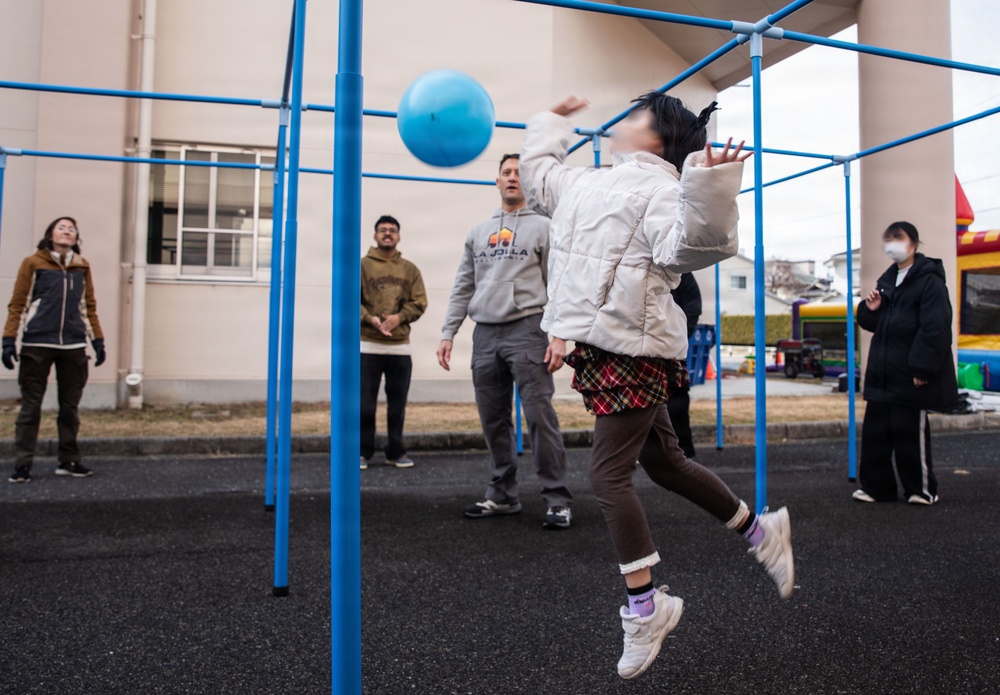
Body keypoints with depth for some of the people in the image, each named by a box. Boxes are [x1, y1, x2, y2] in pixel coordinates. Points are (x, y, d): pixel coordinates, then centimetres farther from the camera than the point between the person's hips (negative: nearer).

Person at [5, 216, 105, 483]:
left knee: (70, 406, 7)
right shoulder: (32, 263, 4)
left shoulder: (82, 267, 13)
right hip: (37, 345, -3)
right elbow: (18, 304, 2)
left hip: (74, 346, 3)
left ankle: (69, 461, 15)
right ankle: (22, 464, 7)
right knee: (31, 405, 1)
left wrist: (98, 341, 10)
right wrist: (9, 340, -6)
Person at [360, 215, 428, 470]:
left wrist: (399, 317, -12)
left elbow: (419, 303, 5)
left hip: (400, 346, 3)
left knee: (398, 403, 7)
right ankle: (363, 452, 12)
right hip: (367, 345, -2)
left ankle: (396, 451, 18)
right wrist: (370, 319, -20)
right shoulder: (362, 265, 3)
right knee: (365, 403, 1)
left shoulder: (410, 269, 12)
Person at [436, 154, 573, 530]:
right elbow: (463, 288, 17)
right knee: (494, 421, 7)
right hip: (485, 334, 5)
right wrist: (448, 333, 8)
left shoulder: (543, 227, 7)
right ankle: (503, 495, 18)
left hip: (526, 330, -5)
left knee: (539, 415, -9)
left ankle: (557, 499, -2)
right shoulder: (478, 232, 19)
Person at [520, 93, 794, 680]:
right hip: (599, 348, 9)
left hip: (634, 350, -9)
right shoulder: (586, 183, 17)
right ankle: (761, 530, 36)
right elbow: (537, 172, 36)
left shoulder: (658, 187, -11)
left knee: (610, 474, -8)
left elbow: (682, 247, -30)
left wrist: (708, 191, -42)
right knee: (665, 463, 18)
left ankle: (644, 608, 7)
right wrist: (553, 123, 45)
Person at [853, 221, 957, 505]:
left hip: (910, 375, -8)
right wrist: (870, 310, 0)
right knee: (874, 431, 8)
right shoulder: (887, 280, 15)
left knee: (909, 432, 0)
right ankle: (875, 486, 18)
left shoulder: (929, 280, -10)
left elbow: (935, 329, -17)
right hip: (883, 373, 8)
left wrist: (922, 368, -20)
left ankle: (922, 490, 16)